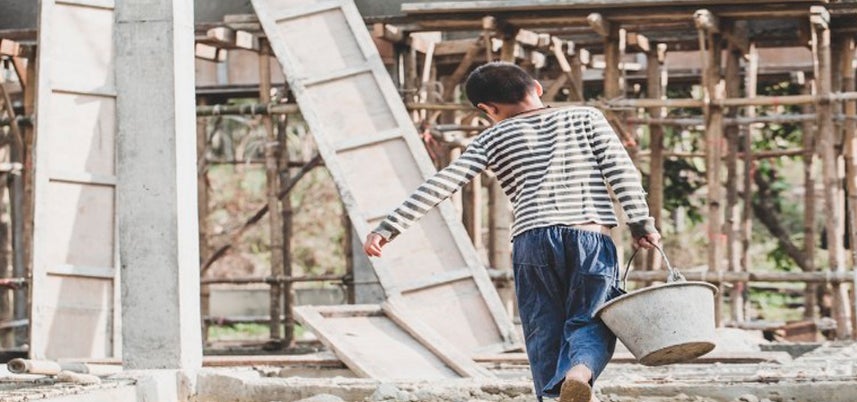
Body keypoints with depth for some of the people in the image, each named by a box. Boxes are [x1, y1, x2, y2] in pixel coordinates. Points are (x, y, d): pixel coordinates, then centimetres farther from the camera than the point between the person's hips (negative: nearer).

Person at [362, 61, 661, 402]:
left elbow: (441, 185, 7)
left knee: (543, 333, 11)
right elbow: (621, 170, 5)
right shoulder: (586, 118, 17)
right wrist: (641, 223, 6)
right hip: (592, 237, 0)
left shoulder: (493, 140, 14)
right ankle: (581, 370, -30)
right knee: (589, 324, 3)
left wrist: (389, 229, 6)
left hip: (532, 239, 0)